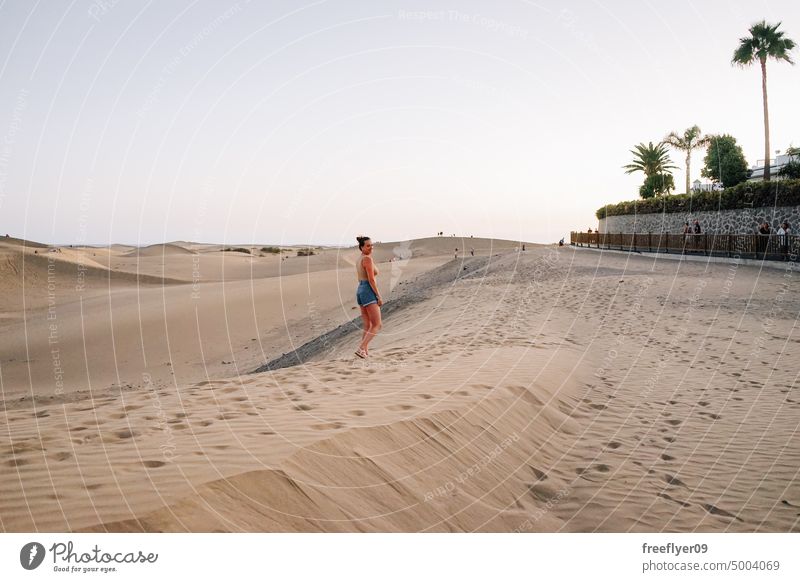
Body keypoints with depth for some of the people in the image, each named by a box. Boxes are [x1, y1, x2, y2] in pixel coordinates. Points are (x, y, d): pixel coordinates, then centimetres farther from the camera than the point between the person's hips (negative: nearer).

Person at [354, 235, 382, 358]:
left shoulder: (359, 260, 15)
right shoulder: (367, 259, -13)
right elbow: (371, 280, -18)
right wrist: (379, 297, -15)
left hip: (360, 290, 9)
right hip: (369, 292, -9)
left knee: (368, 326, 13)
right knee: (377, 325, -8)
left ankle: (366, 351, 11)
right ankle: (361, 348, -18)